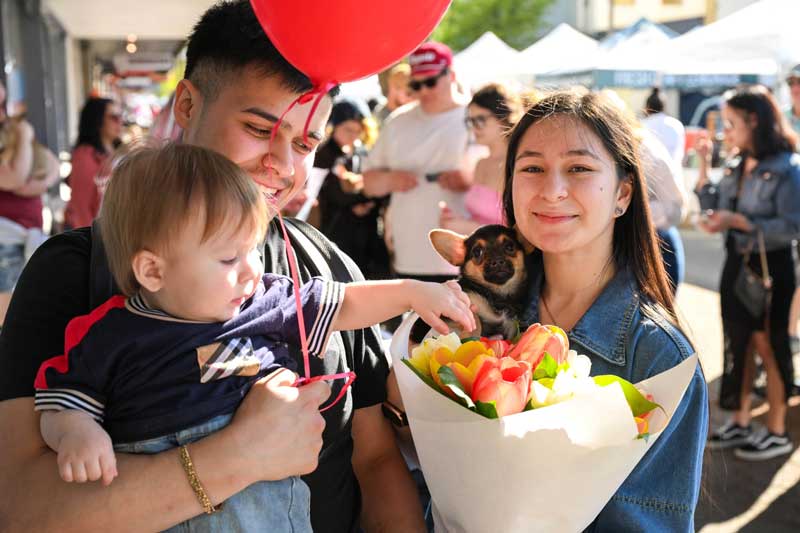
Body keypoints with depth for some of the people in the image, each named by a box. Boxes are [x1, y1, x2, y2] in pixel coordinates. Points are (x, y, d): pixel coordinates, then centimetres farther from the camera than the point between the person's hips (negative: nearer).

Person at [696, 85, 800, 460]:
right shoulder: (737, 165, 4)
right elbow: (715, 208, 4)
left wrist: (738, 222, -27)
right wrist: (703, 166, -1)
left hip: (770, 268, -7)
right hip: (736, 264, 7)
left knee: (768, 348, 5)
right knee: (738, 346, 14)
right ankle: (740, 422, 27)